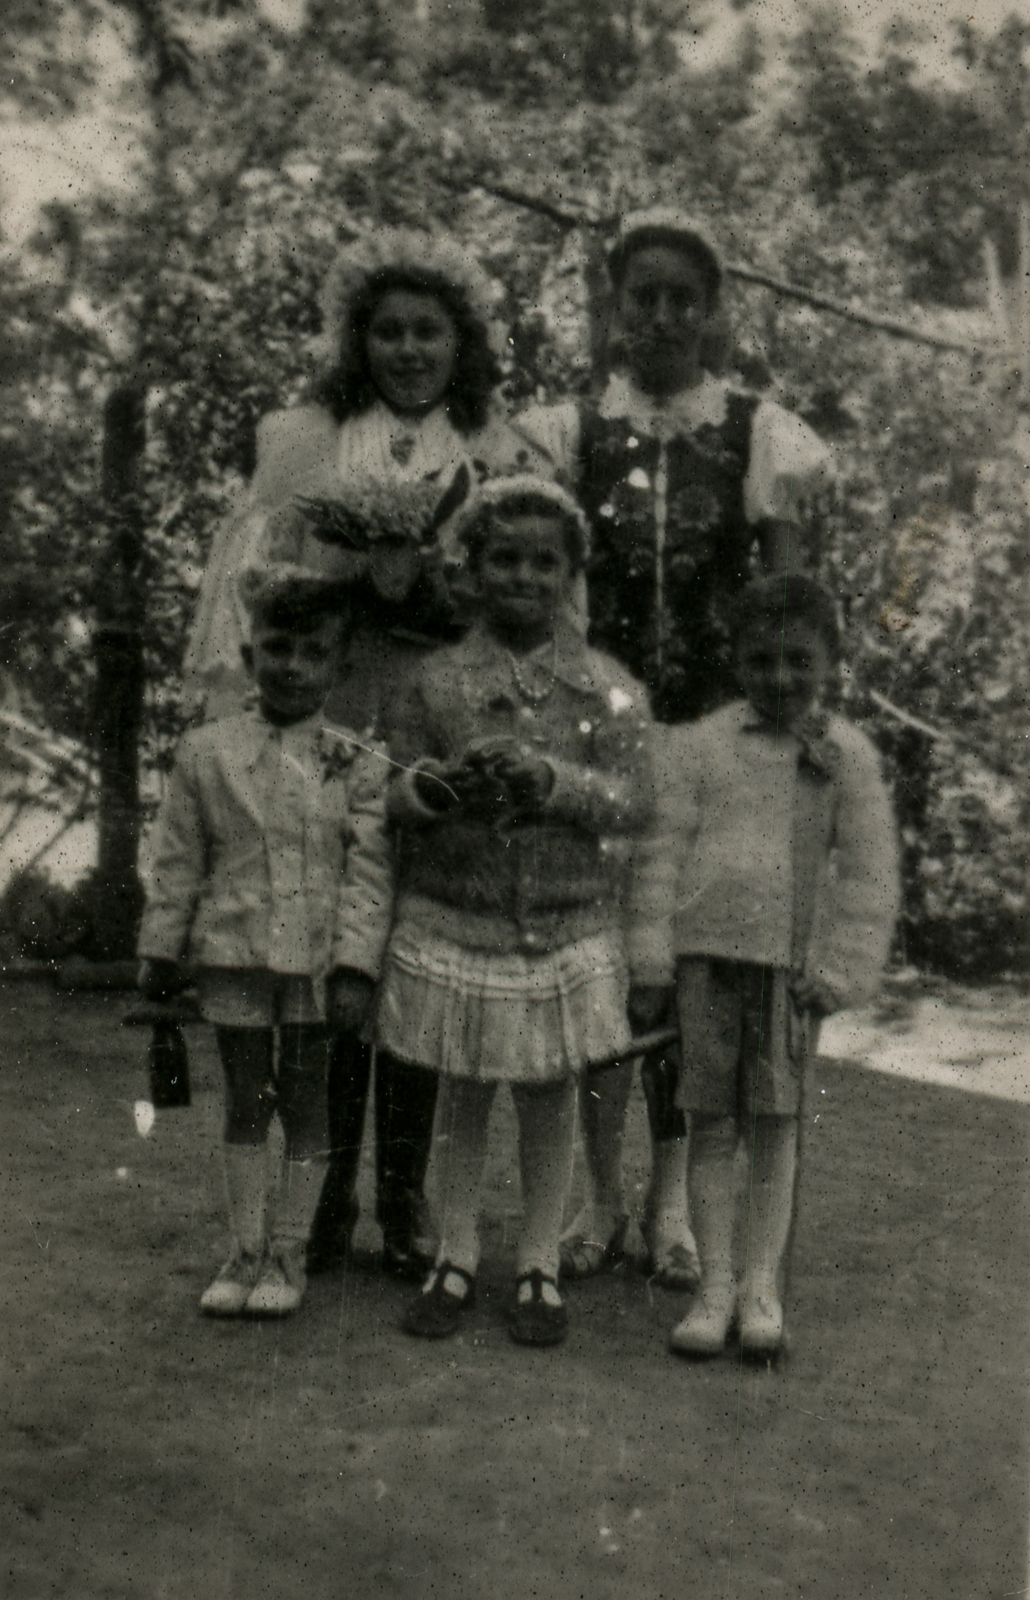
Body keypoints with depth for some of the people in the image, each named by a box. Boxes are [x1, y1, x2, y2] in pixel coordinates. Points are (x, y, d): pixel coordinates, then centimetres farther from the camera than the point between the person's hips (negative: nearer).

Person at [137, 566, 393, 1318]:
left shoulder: (359, 764, -2)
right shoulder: (207, 752, 2)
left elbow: (370, 871, -4)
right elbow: (177, 860, 7)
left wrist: (356, 966, -11)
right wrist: (161, 951, 7)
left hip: (319, 965, -1)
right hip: (234, 957, 1)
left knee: (306, 1103, 8)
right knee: (246, 1101, 11)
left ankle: (289, 1254, 20)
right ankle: (246, 1250, 22)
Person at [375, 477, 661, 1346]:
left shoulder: (609, 687, -1)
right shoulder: (437, 680, 1)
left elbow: (635, 800, -8)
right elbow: (393, 797, 2)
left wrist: (550, 778, -23)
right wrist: (441, 783, -19)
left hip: (569, 930, 0)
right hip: (454, 924, 0)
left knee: (551, 1095, 10)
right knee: (463, 1094, 11)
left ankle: (540, 1265, 25)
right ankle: (456, 1258, 26)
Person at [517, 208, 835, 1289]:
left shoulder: (757, 437, 4)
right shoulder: (573, 433, 6)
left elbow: (787, 600, 5)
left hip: (718, 725, 0)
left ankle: (672, 1202, 13)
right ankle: (602, 1197, 12)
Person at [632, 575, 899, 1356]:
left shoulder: (849, 755, 1)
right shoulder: (699, 744, 1)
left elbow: (869, 874, 2)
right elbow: (663, 850, 2)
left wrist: (841, 971, -5)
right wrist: (652, 959, -5)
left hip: (791, 962, 0)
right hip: (704, 949, 1)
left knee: (776, 1122, 6)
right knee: (712, 1122, 6)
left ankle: (763, 1285, 17)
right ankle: (715, 1286, 13)